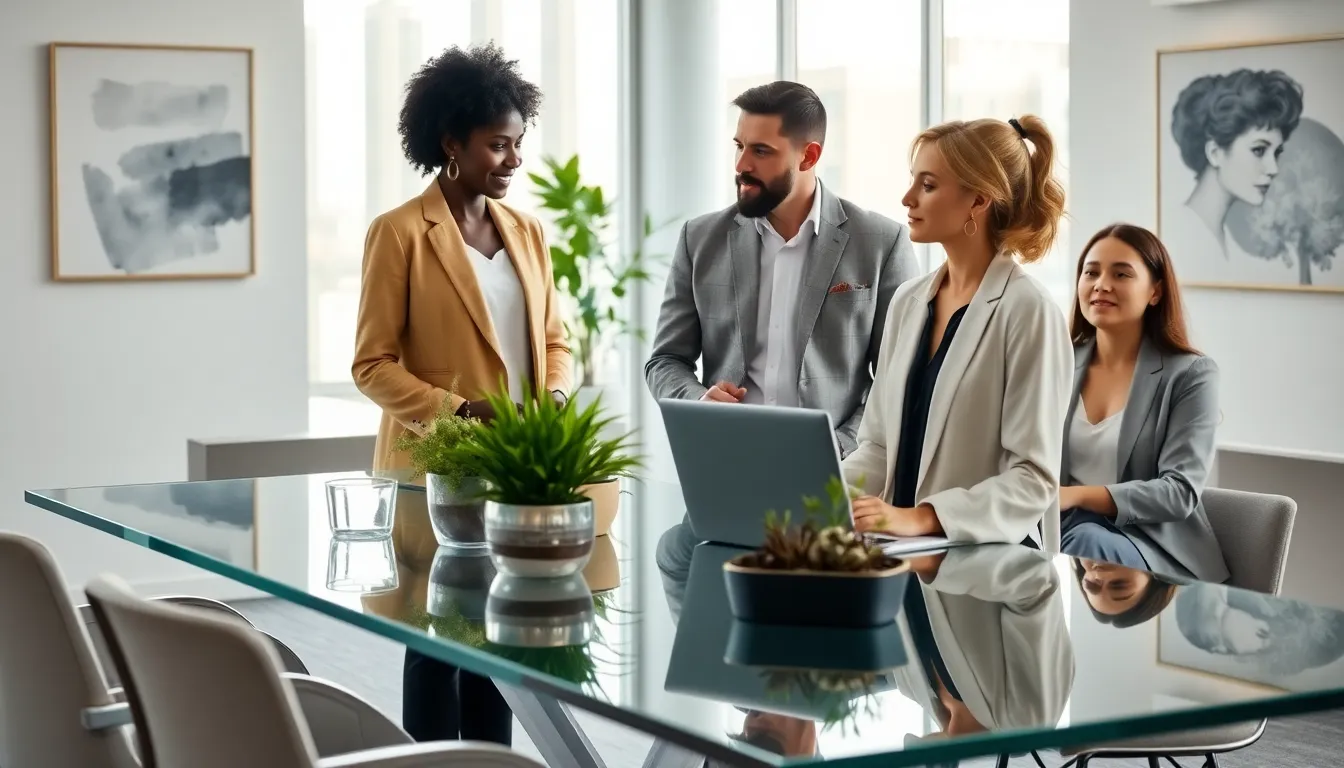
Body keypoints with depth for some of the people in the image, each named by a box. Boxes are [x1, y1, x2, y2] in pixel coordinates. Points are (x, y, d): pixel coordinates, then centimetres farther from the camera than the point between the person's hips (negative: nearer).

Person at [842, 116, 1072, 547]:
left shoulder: (1028, 311, -8)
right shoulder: (908, 301, 11)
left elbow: (1034, 479, -13)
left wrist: (921, 518, -23)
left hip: (992, 555, -5)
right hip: (907, 552, 5)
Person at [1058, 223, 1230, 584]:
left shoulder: (1190, 375, -3)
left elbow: (1180, 492, -12)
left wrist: (1078, 495, -24)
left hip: (1153, 547, -3)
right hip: (1065, 528, 3)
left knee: (1087, 541, -37)